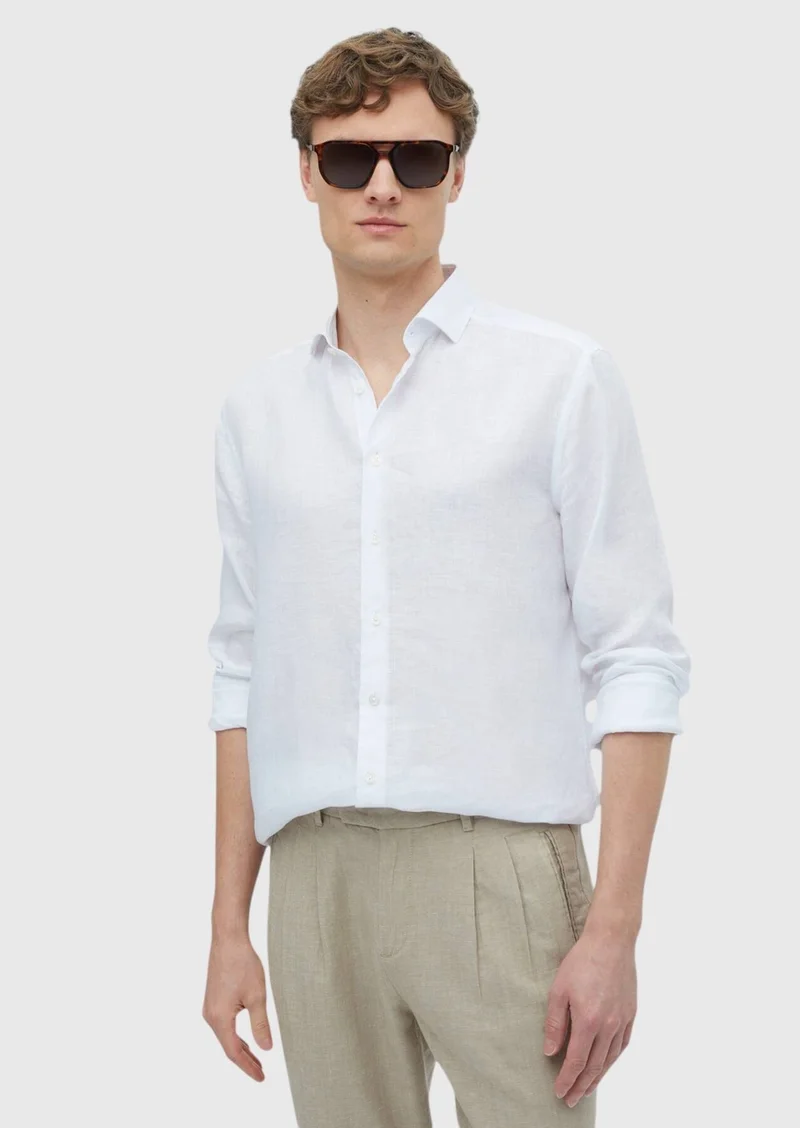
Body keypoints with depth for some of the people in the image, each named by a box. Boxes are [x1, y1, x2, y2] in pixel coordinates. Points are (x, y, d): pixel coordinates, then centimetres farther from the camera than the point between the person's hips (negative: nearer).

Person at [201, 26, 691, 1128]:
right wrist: (229, 925, 11)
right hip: (318, 877, 3)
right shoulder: (258, 406, 12)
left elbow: (636, 661, -3)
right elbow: (244, 674, 15)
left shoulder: (563, 377, 1)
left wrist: (613, 927, -10)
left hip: (501, 868, -3)